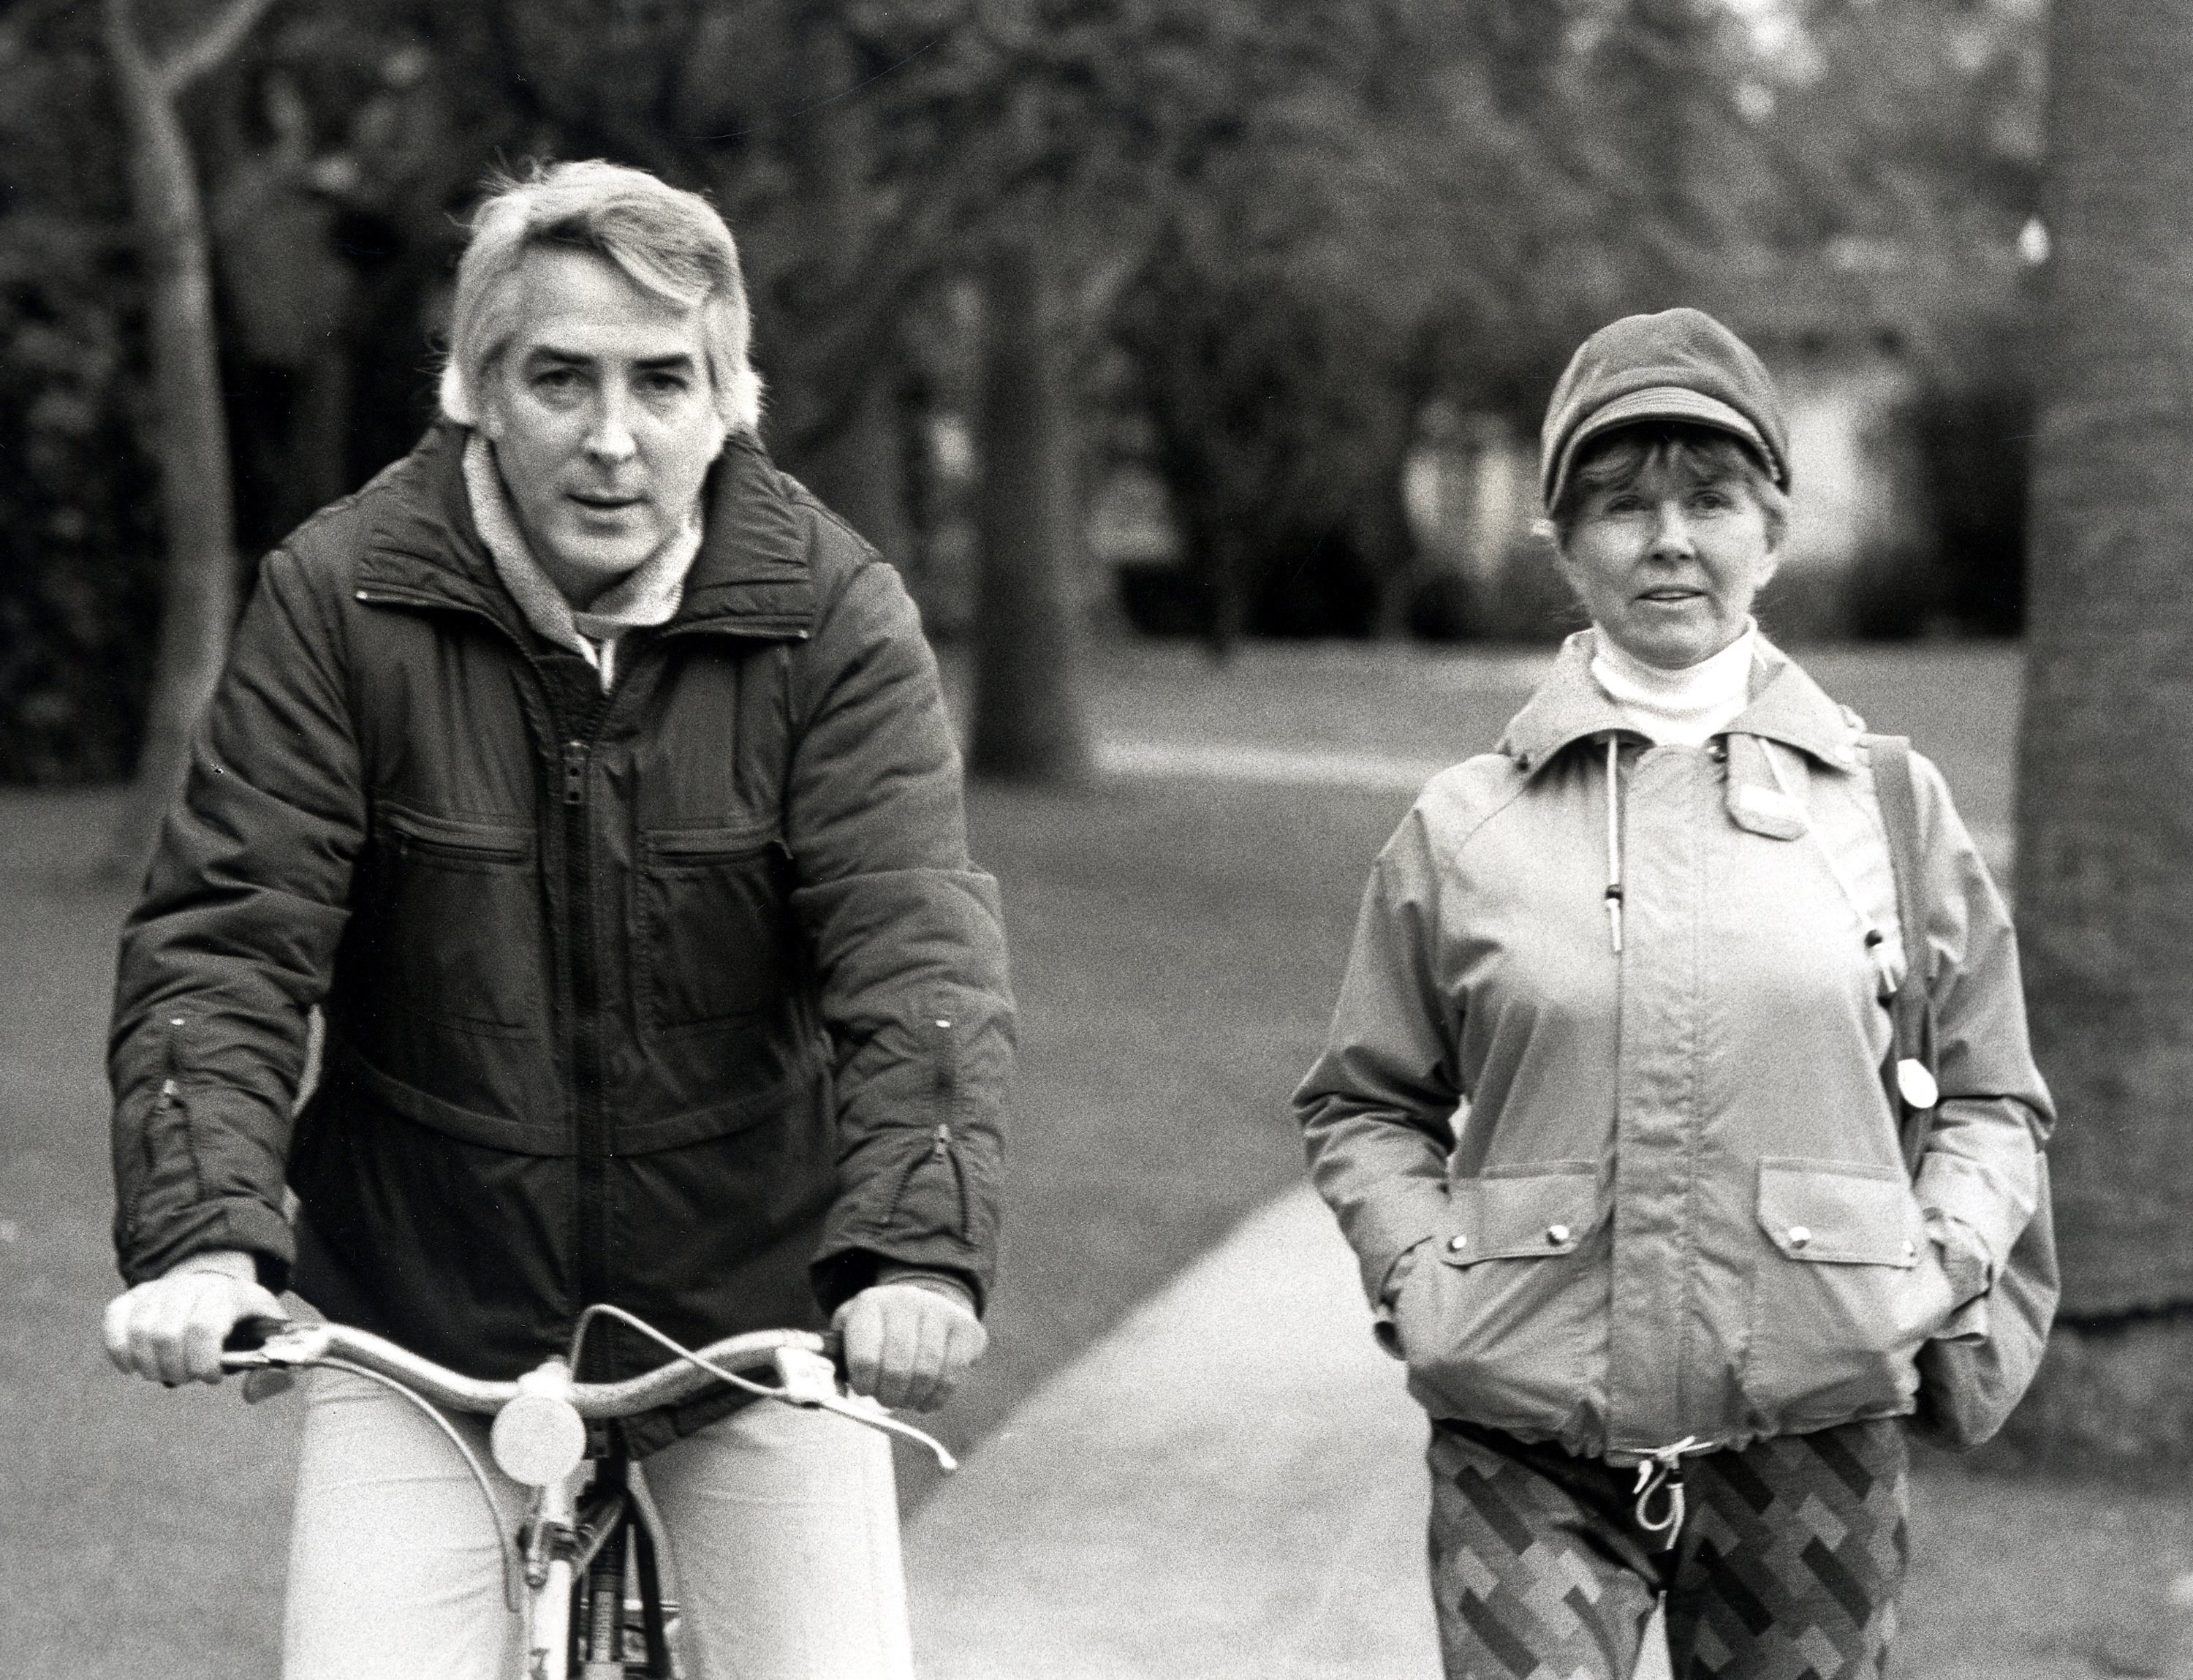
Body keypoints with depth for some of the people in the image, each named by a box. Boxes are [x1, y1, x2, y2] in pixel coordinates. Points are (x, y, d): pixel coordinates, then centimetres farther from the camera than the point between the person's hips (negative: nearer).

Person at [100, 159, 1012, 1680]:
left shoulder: (835, 620, -9)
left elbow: (918, 945, -19)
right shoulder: (338, 601, -9)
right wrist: (200, 1238, -29)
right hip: (422, 1328, 0)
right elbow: (222, 942, -13)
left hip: (758, 1322, 0)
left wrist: (920, 1242, -35)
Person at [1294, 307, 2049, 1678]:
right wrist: (1416, 1274, -2)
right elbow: (1365, 1104, 15)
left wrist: (1939, 1265, -2)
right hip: (1525, 1447, -1)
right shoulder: (1461, 829, 4)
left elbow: (1995, 1098, 14)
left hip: (1810, 1437, 1)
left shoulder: (1894, 805, 6)